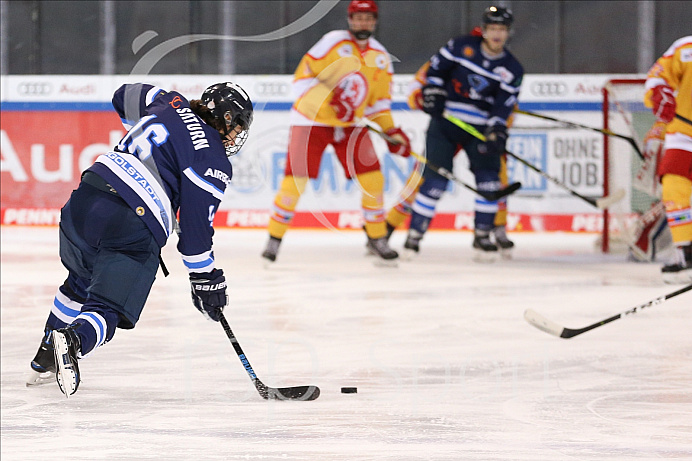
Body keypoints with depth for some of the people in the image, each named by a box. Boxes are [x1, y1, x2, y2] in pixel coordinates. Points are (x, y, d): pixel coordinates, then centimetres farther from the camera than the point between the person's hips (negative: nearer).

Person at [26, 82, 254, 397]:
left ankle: (44, 361, 37)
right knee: (108, 309, -3)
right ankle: (73, 341, -34)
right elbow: (195, 225, -3)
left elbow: (125, 96, 36)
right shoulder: (214, 163, -1)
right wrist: (205, 278, 8)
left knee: (82, 281, 31)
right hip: (135, 227, -7)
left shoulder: (171, 106, 17)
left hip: (87, 196, 7)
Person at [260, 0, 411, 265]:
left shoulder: (381, 57, 6)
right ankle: (274, 238, 3)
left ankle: (376, 238, 10)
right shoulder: (334, 43, -11)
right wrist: (332, 98, -22)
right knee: (296, 178, -11)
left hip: (350, 124, 5)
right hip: (311, 119, -5)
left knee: (371, 176, -6)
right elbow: (302, 77, -13)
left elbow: (379, 100, 13)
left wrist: (392, 131, 1)